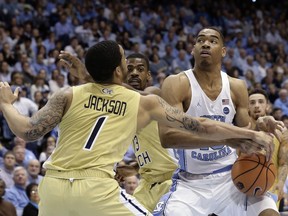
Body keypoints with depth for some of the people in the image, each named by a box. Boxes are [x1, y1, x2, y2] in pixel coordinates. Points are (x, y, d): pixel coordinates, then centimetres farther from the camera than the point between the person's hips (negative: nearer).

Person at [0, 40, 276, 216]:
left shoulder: (69, 95, 10)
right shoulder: (145, 103, 10)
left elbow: (27, 131, 5)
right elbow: (199, 126, 12)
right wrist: (251, 134, 21)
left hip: (54, 184, 3)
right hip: (97, 187, -3)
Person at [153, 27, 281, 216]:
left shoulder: (236, 87, 3)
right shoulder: (177, 84, -11)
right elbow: (167, 136, -24)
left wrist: (259, 129, -15)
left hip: (231, 178, 3)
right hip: (190, 183, -3)